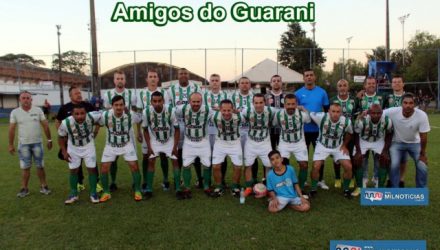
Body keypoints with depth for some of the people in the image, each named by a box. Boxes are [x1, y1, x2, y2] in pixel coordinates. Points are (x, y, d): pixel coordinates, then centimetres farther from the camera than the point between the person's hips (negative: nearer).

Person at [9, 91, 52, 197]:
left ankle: (43, 186, 16)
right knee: (25, 167, 6)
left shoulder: (38, 110, -1)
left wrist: (49, 140, 1)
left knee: (40, 166, 6)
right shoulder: (15, 112, -1)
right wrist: (10, 145, 3)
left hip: (37, 143, 0)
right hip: (23, 144, 0)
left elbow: (45, 126, 2)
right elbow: (12, 129, 2)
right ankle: (24, 188, 15)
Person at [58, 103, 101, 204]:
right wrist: (64, 151, -10)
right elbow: (61, 137, -10)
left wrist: (95, 132, -4)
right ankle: (74, 194, 25)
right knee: (73, 170, 8)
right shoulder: (66, 123, -31)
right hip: (73, 148, 0)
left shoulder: (92, 117, -33)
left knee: (92, 169, 1)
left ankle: (93, 193, 16)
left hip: (88, 146, 0)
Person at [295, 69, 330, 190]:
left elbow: (327, 110, 7)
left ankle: (321, 180, 21)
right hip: (304, 130, -1)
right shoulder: (298, 93, -1)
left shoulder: (322, 92, 2)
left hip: (318, 129, 1)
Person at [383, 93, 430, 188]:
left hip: (414, 143, 1)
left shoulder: (422, 115, -28)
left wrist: (423, 153, -8)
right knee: (393, 165, -14)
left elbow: (423, 137, -17)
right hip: (397, 143, -1)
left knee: (422, 167, -8)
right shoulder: (392, 112, -29)